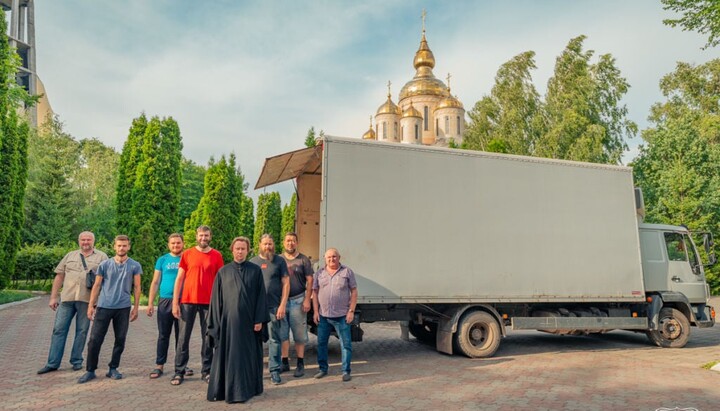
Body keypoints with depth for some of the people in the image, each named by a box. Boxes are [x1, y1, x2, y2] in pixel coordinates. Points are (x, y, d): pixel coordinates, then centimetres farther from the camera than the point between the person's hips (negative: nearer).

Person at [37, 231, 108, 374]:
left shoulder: (101, 257, 5)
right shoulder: (70, 256, 15)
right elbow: (59, 276, 14)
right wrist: (53, 297, 8)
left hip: (87, 299, -2)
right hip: (67, 298, 3)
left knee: (82, 331, 5)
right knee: (59, 330, 4)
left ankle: (76, 361, 16)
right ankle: (52, 363, 11)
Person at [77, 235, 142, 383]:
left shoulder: (135, 266, 1)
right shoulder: (105, 265, 4)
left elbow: (136, 287, 4)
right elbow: (97, 286, 7)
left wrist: (136, 307, 0)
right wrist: (91, 305, 2)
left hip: (123, 308, 0)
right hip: (103, 306, 0)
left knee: (120, 340, 5)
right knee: (95, 339, 0)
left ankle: (113, 369, 18)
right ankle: (90, 371, 13)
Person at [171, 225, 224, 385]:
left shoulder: (217, 255, 3)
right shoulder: (187, 254, 3)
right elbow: (179, 279, 4)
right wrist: (175, 303, -2)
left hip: (208, 302, 0)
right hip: (188, 301, 0)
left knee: (207, 337, 7)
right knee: (183, 337, 5)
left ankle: (206, 371, 17)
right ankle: (179, 372, 15)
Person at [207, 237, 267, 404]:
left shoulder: (255, 270, 3)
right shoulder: (223, 271, 6)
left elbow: (261, 296, 0)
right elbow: (216, 299, 5)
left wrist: (259, 319, -7)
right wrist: (216, 323, -1)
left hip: (249, 320, -1)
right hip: (228, 320, 1)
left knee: (249, 355, 6)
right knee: (228, 355, 4)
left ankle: (249, 388, 18)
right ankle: (227, 388, 16)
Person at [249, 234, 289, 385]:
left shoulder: (279, 261, 3)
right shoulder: (253, 262, 10)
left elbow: (286, 283, 0)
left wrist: (283, 305, -7)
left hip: (274, 307, -2)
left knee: (274, 340, 2)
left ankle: (274, 370, 10)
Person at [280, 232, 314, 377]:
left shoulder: (303, 260, 1)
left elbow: (310, 281, -2)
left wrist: (307, 300, -9)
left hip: (298, 300, -3)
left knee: (299, 334, 3)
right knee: (282, 333, 10)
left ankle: (300, 364, 12)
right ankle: (285, 362, 22)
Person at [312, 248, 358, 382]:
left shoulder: (347, 272, 0)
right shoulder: (319, 273, 7)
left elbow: (354, 292, -1)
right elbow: (315, 293, 7)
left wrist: (351, 311, -7)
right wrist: (315, 312, 0)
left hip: (342, 316, -2)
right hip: (323, 316, 3)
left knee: (346, 344, 1)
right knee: (321, 343, 11)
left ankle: (346, 371, 12)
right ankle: (323, 369, 26)